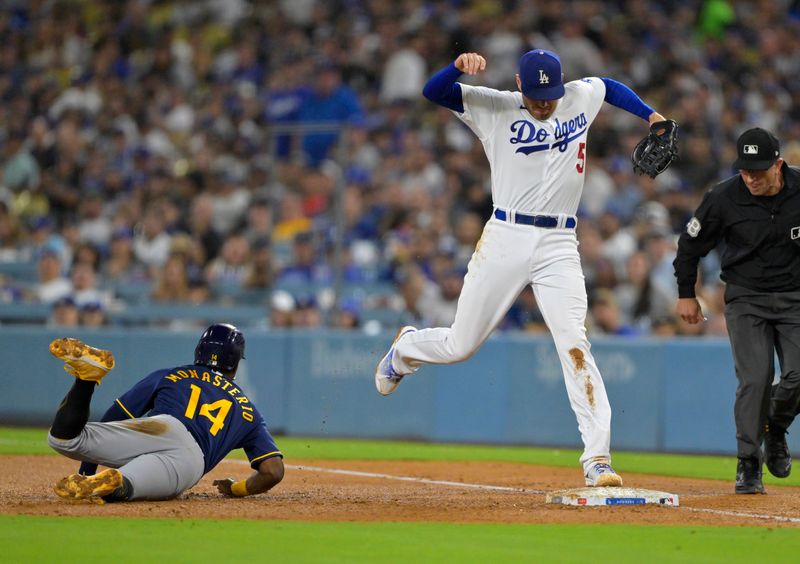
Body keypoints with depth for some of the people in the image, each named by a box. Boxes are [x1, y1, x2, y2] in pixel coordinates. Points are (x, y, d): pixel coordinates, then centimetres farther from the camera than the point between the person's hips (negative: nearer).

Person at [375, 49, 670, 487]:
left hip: (558, 246, 1)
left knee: (574, 344, -15)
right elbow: (432, 91, -10)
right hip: (506, 238, -1)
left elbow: (610, 86, 31)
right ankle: (406, 348, 42)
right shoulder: (495, 108, -1)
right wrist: (459, 67, -28)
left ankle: (597, 459, -19)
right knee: (460, 345, 5)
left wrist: (651, 117, 20)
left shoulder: (581, 97, 9)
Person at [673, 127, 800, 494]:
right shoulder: (724, 199, -13)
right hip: (745, 299, -1)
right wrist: (686, 294, 6)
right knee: (755, 379, -14)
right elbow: (691, 243, 2)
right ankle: (748, 464, -3)